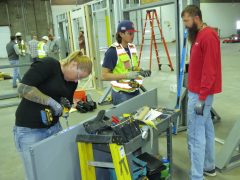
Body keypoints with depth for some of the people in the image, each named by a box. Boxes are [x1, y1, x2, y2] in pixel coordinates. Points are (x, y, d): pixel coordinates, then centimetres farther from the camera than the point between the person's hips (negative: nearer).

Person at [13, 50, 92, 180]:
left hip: (54, 127, 7)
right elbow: (23, 88, -23)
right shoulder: (47, 64, -15)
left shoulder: (72, 81, 7)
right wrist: (50, 101, -25)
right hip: (29, 130, -7)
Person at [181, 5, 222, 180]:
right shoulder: (198, 35, 13)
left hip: (200, 94, -10)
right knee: (206, 128, 17)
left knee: (196, 134, -6)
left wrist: (202, 98, -23)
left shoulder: (208, 36, -17)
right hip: (198, 91, 10)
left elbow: (209, 70, -22)